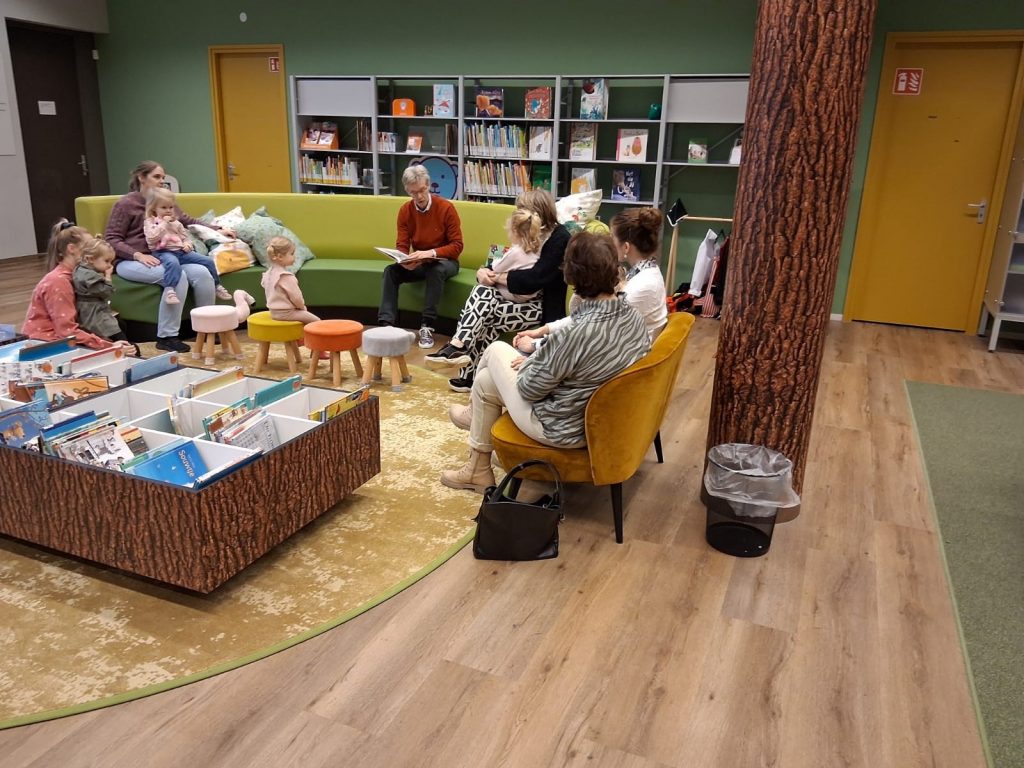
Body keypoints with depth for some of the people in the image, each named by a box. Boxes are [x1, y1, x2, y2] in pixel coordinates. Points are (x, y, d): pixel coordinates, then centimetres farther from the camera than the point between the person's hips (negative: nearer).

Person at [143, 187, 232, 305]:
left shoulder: (176, 222, 22)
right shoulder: (150, 222, 5)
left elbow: (185, 237, 28)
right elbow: (151, 238, -13)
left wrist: (188, 244, 4)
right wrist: (164, 224, -10)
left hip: (181, 251, 6)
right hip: (163, 252, -6)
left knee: (208, 261, -3)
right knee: (173, 263, -43)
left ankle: (216, 286, 11)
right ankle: (169, 290, -52)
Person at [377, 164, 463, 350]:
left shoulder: (446, 208, -13)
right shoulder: (405, 210, -2)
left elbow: (457, 246, -14)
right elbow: (401, 247, -4)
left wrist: (431, 253, -30)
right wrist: (405, 262, -28)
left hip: (444, 261, -4)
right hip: (418, 263, 4)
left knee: (436, 270, -37)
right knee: (391, 270, -22)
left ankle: (427, 326, -34)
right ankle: (386, 323, -27)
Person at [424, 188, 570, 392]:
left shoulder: (560, 238, -13)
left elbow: (536, 278, -24)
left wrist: (500, 277, -17)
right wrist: (483, 271, -11)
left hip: (543, 305, -7)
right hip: (520, 297, 7)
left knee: (485, 317, -24)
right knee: (482, 291, -21)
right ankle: (458, 347, -24)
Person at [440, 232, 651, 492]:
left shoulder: (575, 335, -35)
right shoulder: (634, 317, -11)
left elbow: (529, 389, -21)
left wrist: (527, 364, 1)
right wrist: (540, 357, 8)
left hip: (562, 429, -7)